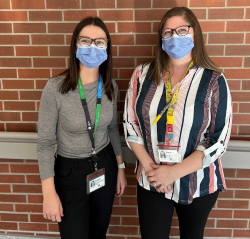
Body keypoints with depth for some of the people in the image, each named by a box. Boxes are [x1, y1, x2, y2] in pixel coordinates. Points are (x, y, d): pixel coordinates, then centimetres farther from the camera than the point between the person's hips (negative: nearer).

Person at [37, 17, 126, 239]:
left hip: (105, 166, 4)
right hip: (70, 171, -3)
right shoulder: (56, 87, -20)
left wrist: (120, 167, 10)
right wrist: (49, 193, -13)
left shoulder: (110, 86, -6)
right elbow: (45, 142, -14)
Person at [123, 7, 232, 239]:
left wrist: (174, 172, -17)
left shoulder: (214, 81, -9)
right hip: (151, 181, 1)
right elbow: (130, 123, 0)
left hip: (198, 183, -1)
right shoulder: (143, 74, -3)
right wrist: (148, 166, -10)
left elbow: (219, 140, -12)